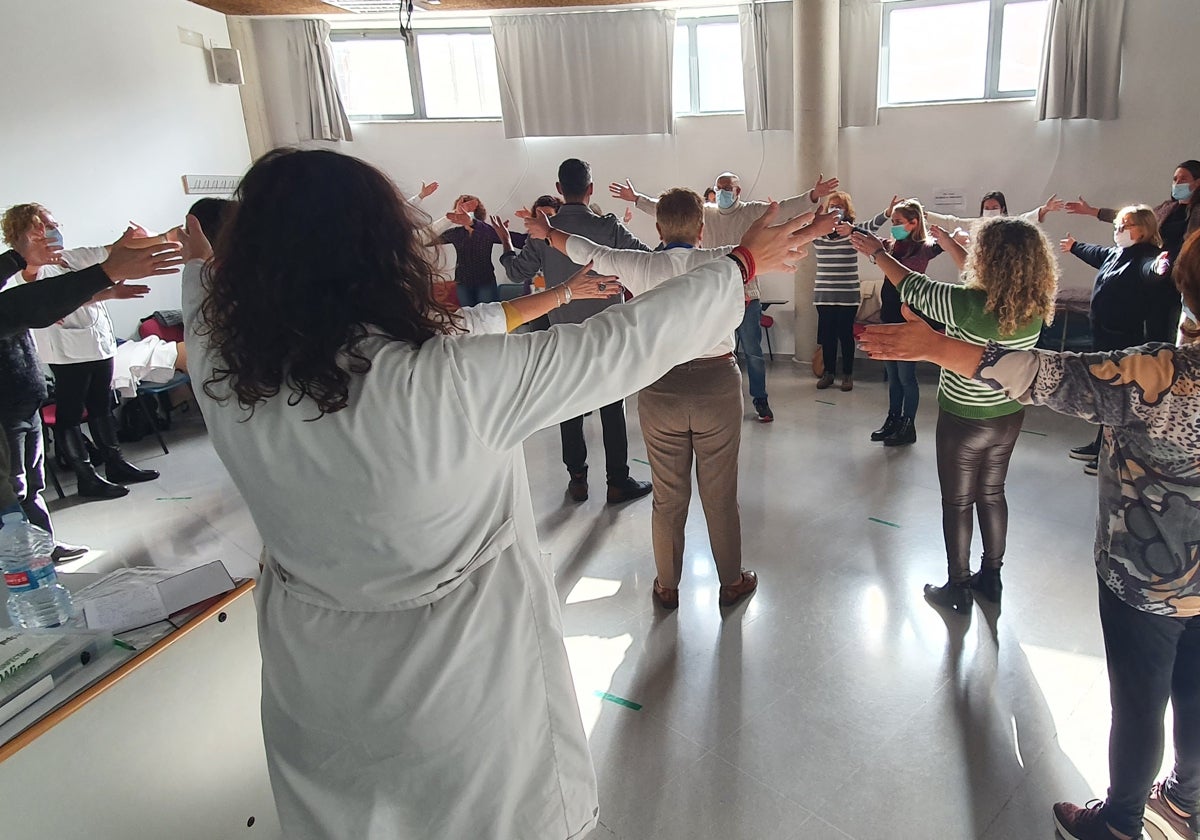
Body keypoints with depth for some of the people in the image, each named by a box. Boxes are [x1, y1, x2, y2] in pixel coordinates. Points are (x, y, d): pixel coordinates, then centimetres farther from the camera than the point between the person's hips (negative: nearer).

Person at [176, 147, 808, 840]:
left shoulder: (230, 390, -15)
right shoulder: (455, 385, -31)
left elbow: (208, 321, 10)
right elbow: (627, 342, -22)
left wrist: (200, 265, 31)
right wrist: (743, 264, -7)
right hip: (464, 682, -4)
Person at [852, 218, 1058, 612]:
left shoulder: (970, 305, -29)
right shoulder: (1035, 305, -11)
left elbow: (912, 287, -14)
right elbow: (986, 280, 9)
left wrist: (877, 252, 2)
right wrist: (950, 244, 20)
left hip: (964, 420, -6)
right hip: (1009, 417, 6)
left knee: (957, 502, 11)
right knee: (992, 494, 22)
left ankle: (958, 588, 24)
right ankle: (991, 576, 38)